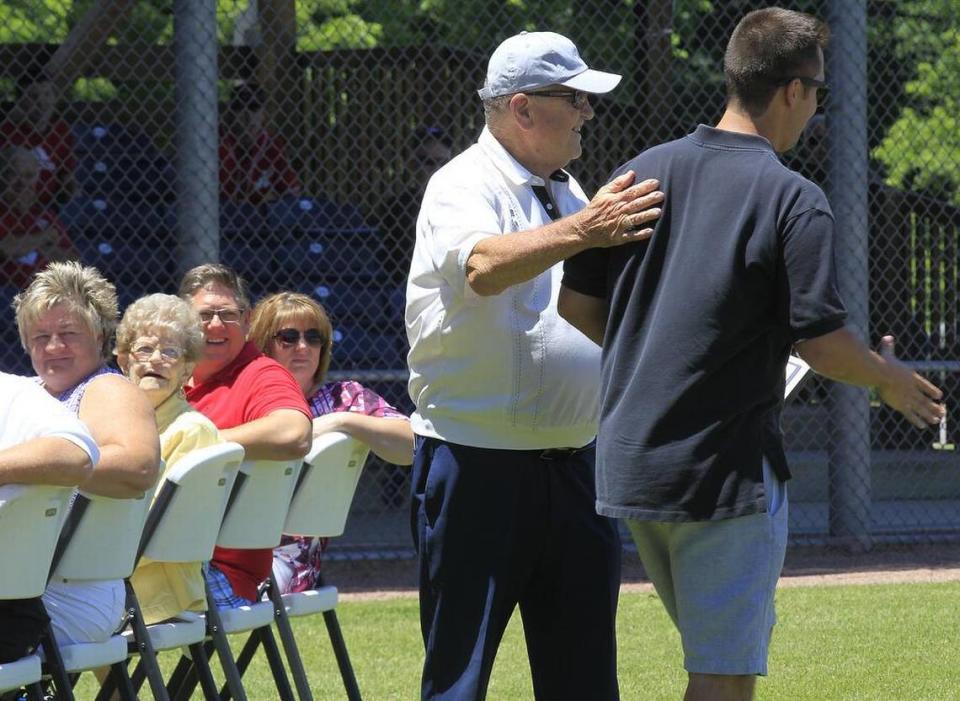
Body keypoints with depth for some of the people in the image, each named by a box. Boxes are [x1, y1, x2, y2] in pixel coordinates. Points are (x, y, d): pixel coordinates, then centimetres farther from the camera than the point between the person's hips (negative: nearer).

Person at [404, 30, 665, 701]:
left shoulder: (570, 193, 17)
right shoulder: (463, 187, -9)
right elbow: (484, 267, -31)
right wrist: (578, 232, -45)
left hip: (570, 462, 7)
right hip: (479, 463, -7)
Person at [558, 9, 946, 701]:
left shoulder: (640, 172, 6)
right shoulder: (794, 201, -12)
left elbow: (576, 305, 9)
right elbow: (824, 343, -13)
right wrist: (891, 379, 6)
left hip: (629, 463, 7)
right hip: (728, 470, -7)